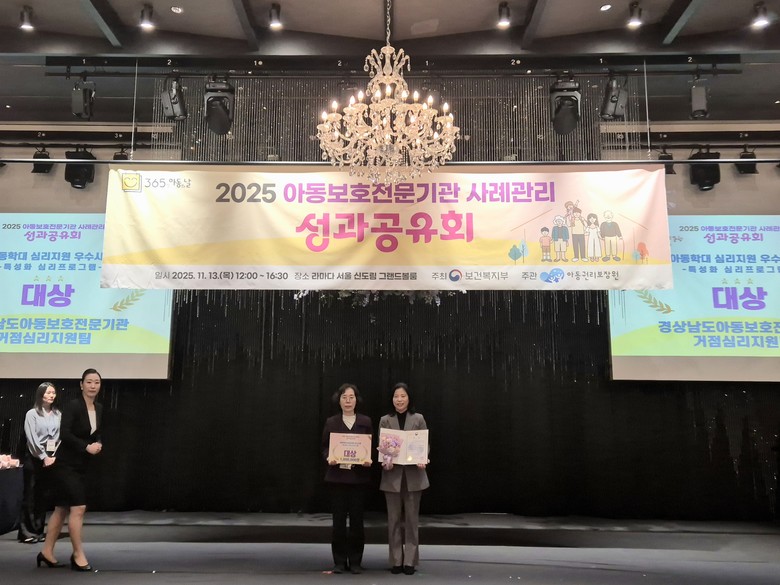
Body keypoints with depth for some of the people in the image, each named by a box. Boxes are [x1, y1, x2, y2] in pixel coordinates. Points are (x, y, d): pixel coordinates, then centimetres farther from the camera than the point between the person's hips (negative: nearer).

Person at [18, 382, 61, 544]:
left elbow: (62, 437, 2)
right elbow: (32, 438, -9)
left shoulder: (58, 414, 5)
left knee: (44, 496, 7)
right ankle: (27, 532, 6)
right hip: (34, 458, -3)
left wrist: (55, 456, -8)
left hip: (52, 459, 3)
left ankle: (38, 531, 15)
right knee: (30, 495, 0)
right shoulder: (32, 413, -3)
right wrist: (43, 457, -12)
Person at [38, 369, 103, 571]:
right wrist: (86, 447, -21)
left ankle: (47, 552, 23)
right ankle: (78, 554, 3)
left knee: (62, 508, 13)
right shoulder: (73, 406, -16)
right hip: (66, 464, -7)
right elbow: (64, 434, -22)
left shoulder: (99, 408, 6)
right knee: (78, 507, -8)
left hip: (81, 465, 7)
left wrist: (98, 444, -5)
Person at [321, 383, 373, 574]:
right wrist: (329, 458, -15)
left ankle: (355, 561, 16)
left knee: (357, 519, 4)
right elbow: (324, 447, 5)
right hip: (337, 476, 0)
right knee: (339, 519, 3)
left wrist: (369, 459, -15)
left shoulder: (365, 421, 4)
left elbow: (372, 446, 5)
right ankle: (339, 561, 15)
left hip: (358, 476, 0)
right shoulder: (331, 422, 4)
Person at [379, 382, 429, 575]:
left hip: (413, 475, 0)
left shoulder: (418, 419, 3)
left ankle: (410, 561, 13)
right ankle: (396, 561, 15)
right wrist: (384, 461, -17)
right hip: (392, 475, 1)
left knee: (411, 518, 5)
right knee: (394, 519, 6)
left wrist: (422, 460, -17)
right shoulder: (385, 420, 4)